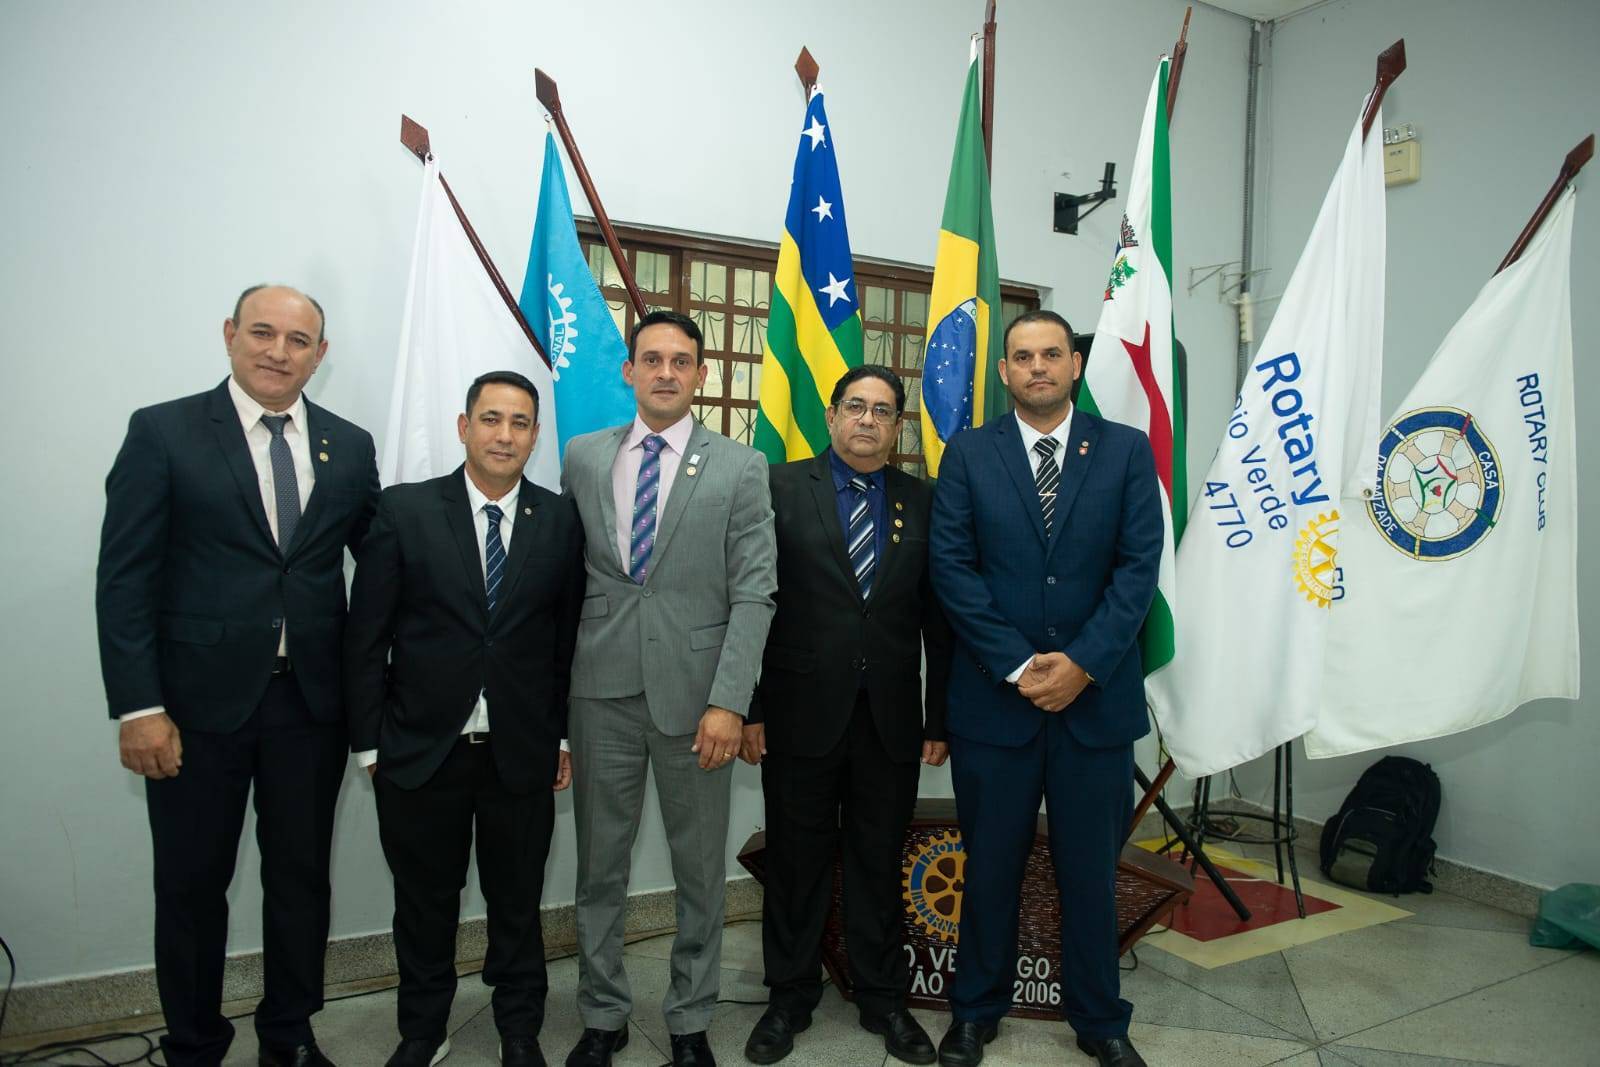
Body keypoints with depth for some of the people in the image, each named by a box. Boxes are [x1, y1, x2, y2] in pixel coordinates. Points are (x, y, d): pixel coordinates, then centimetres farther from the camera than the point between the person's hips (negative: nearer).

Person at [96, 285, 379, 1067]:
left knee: (301, 877, 14)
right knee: (192, 885, 12)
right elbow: (124, 578, -6)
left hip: (312, 700, 3)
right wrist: (138, 706, -12)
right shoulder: (162, 432, -3)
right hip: (199, 701, -2)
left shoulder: (350, 446, 6)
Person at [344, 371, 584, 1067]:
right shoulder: (404, 511, -5)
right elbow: (366, 637, -3)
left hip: (522, 753, 1)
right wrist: (369, 742, -3)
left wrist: (564, 734, 3)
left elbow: (568, 638, 3)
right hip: (420, 749, 0)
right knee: (424, 903, 16)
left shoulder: (560, 521, -1)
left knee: (517, 901, 15)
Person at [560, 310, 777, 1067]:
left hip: (694, 691, -2)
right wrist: (556, 685, 5)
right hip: (602, 691, 2)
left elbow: (754, 593, -6)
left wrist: (729, 701, -13)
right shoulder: (583, 457, 7)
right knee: (599, 864, 13)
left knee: (701, 869, 10)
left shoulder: (740, 467, -1)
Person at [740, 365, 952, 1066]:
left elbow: (938, 618, 6)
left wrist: (939, 716, 4)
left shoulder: (922, 503, 7)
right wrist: (749, 707, -8)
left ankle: (883, 999, 31)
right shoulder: (781, 488, 0)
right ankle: (790, 998, 30)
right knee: (796, 862, 11)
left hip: (891, 719, 2)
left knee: (880, 863, 13)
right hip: (801, 712, -2)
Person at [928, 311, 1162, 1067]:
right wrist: (1018, 666, -12)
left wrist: (1082, 663, -13)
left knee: (1091, 865, 12)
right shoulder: (968, 454, 2)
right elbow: (952, 567, -4)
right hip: (993, 693, 0)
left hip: (1097, 693, 1)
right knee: (990, 862, 11)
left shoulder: (1126, 450, 4)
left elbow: (1139, 565, -3)